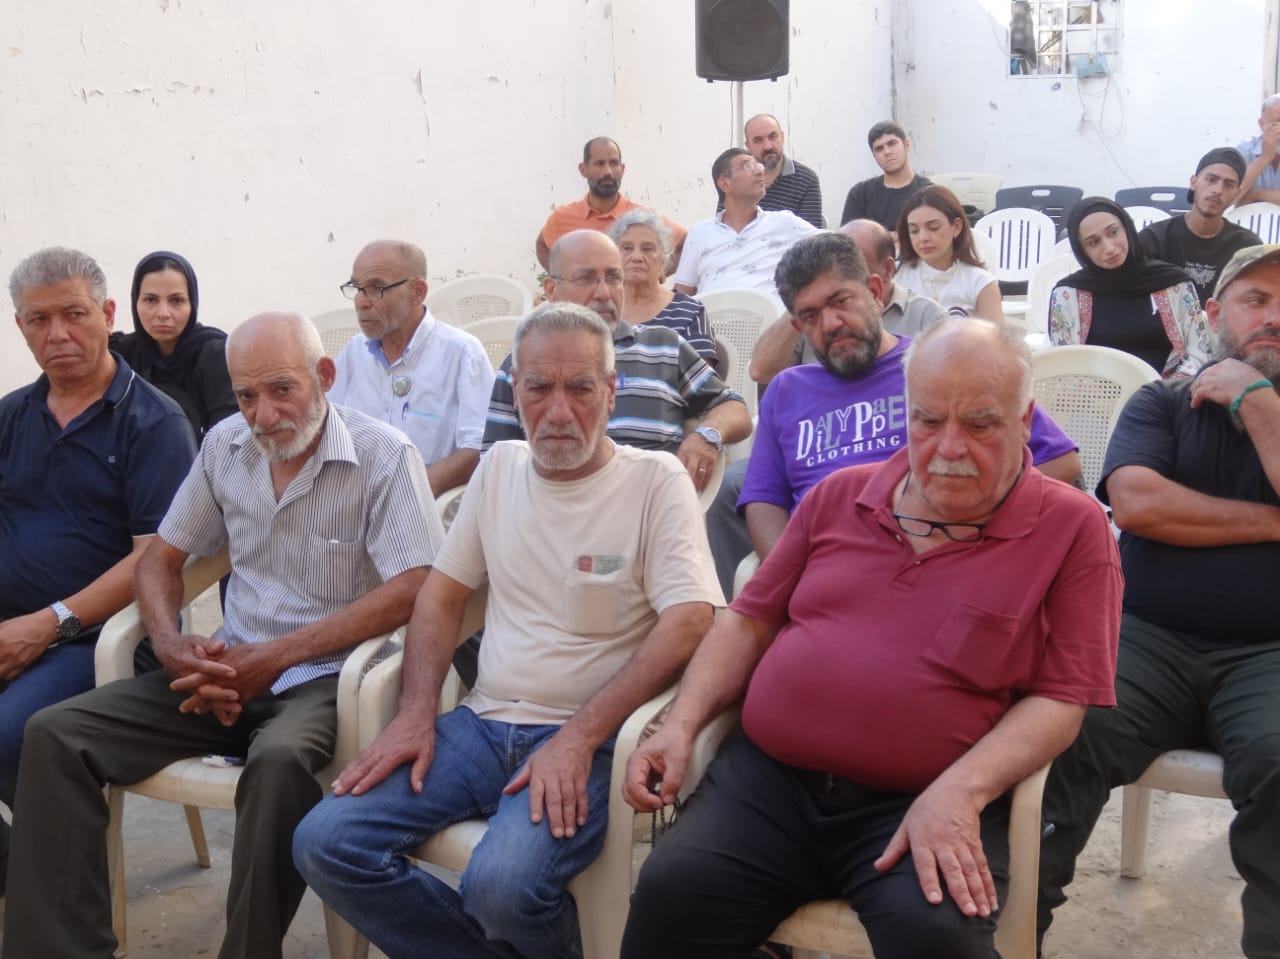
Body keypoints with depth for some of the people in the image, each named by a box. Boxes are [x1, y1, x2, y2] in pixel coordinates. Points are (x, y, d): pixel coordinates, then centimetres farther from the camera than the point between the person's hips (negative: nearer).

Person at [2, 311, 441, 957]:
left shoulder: (383, 455, -10)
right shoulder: (226, 445, 8)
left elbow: (413, 589, -19)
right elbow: (161, 557, 15)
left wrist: (274, 656, -19)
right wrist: (171, 646, -7)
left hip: (326, 675, -6)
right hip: (229, 669, 6)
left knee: (278, 759, -38)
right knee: (55, 735, -10)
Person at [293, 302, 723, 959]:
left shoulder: (656, 481, -4)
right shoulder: (499, 467, 13)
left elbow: (689, 625, -14)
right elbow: (441, 595, 16)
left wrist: (578, 738, -20)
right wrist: (415, 715, 1)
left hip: (587, 739, -5)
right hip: (483, 722, 5)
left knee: (504, 883, -31)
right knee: (324, 844, -12)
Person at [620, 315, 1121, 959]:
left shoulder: (1073, 528, 1)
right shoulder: (841, 495, 14)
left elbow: (1061, 697, -4)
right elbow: (750, 621, 18)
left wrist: (959, 792, -19)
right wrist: (681, 724, 2)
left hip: (930, 805, -3)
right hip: (767, 780, 3)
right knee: (670, 895, -20)